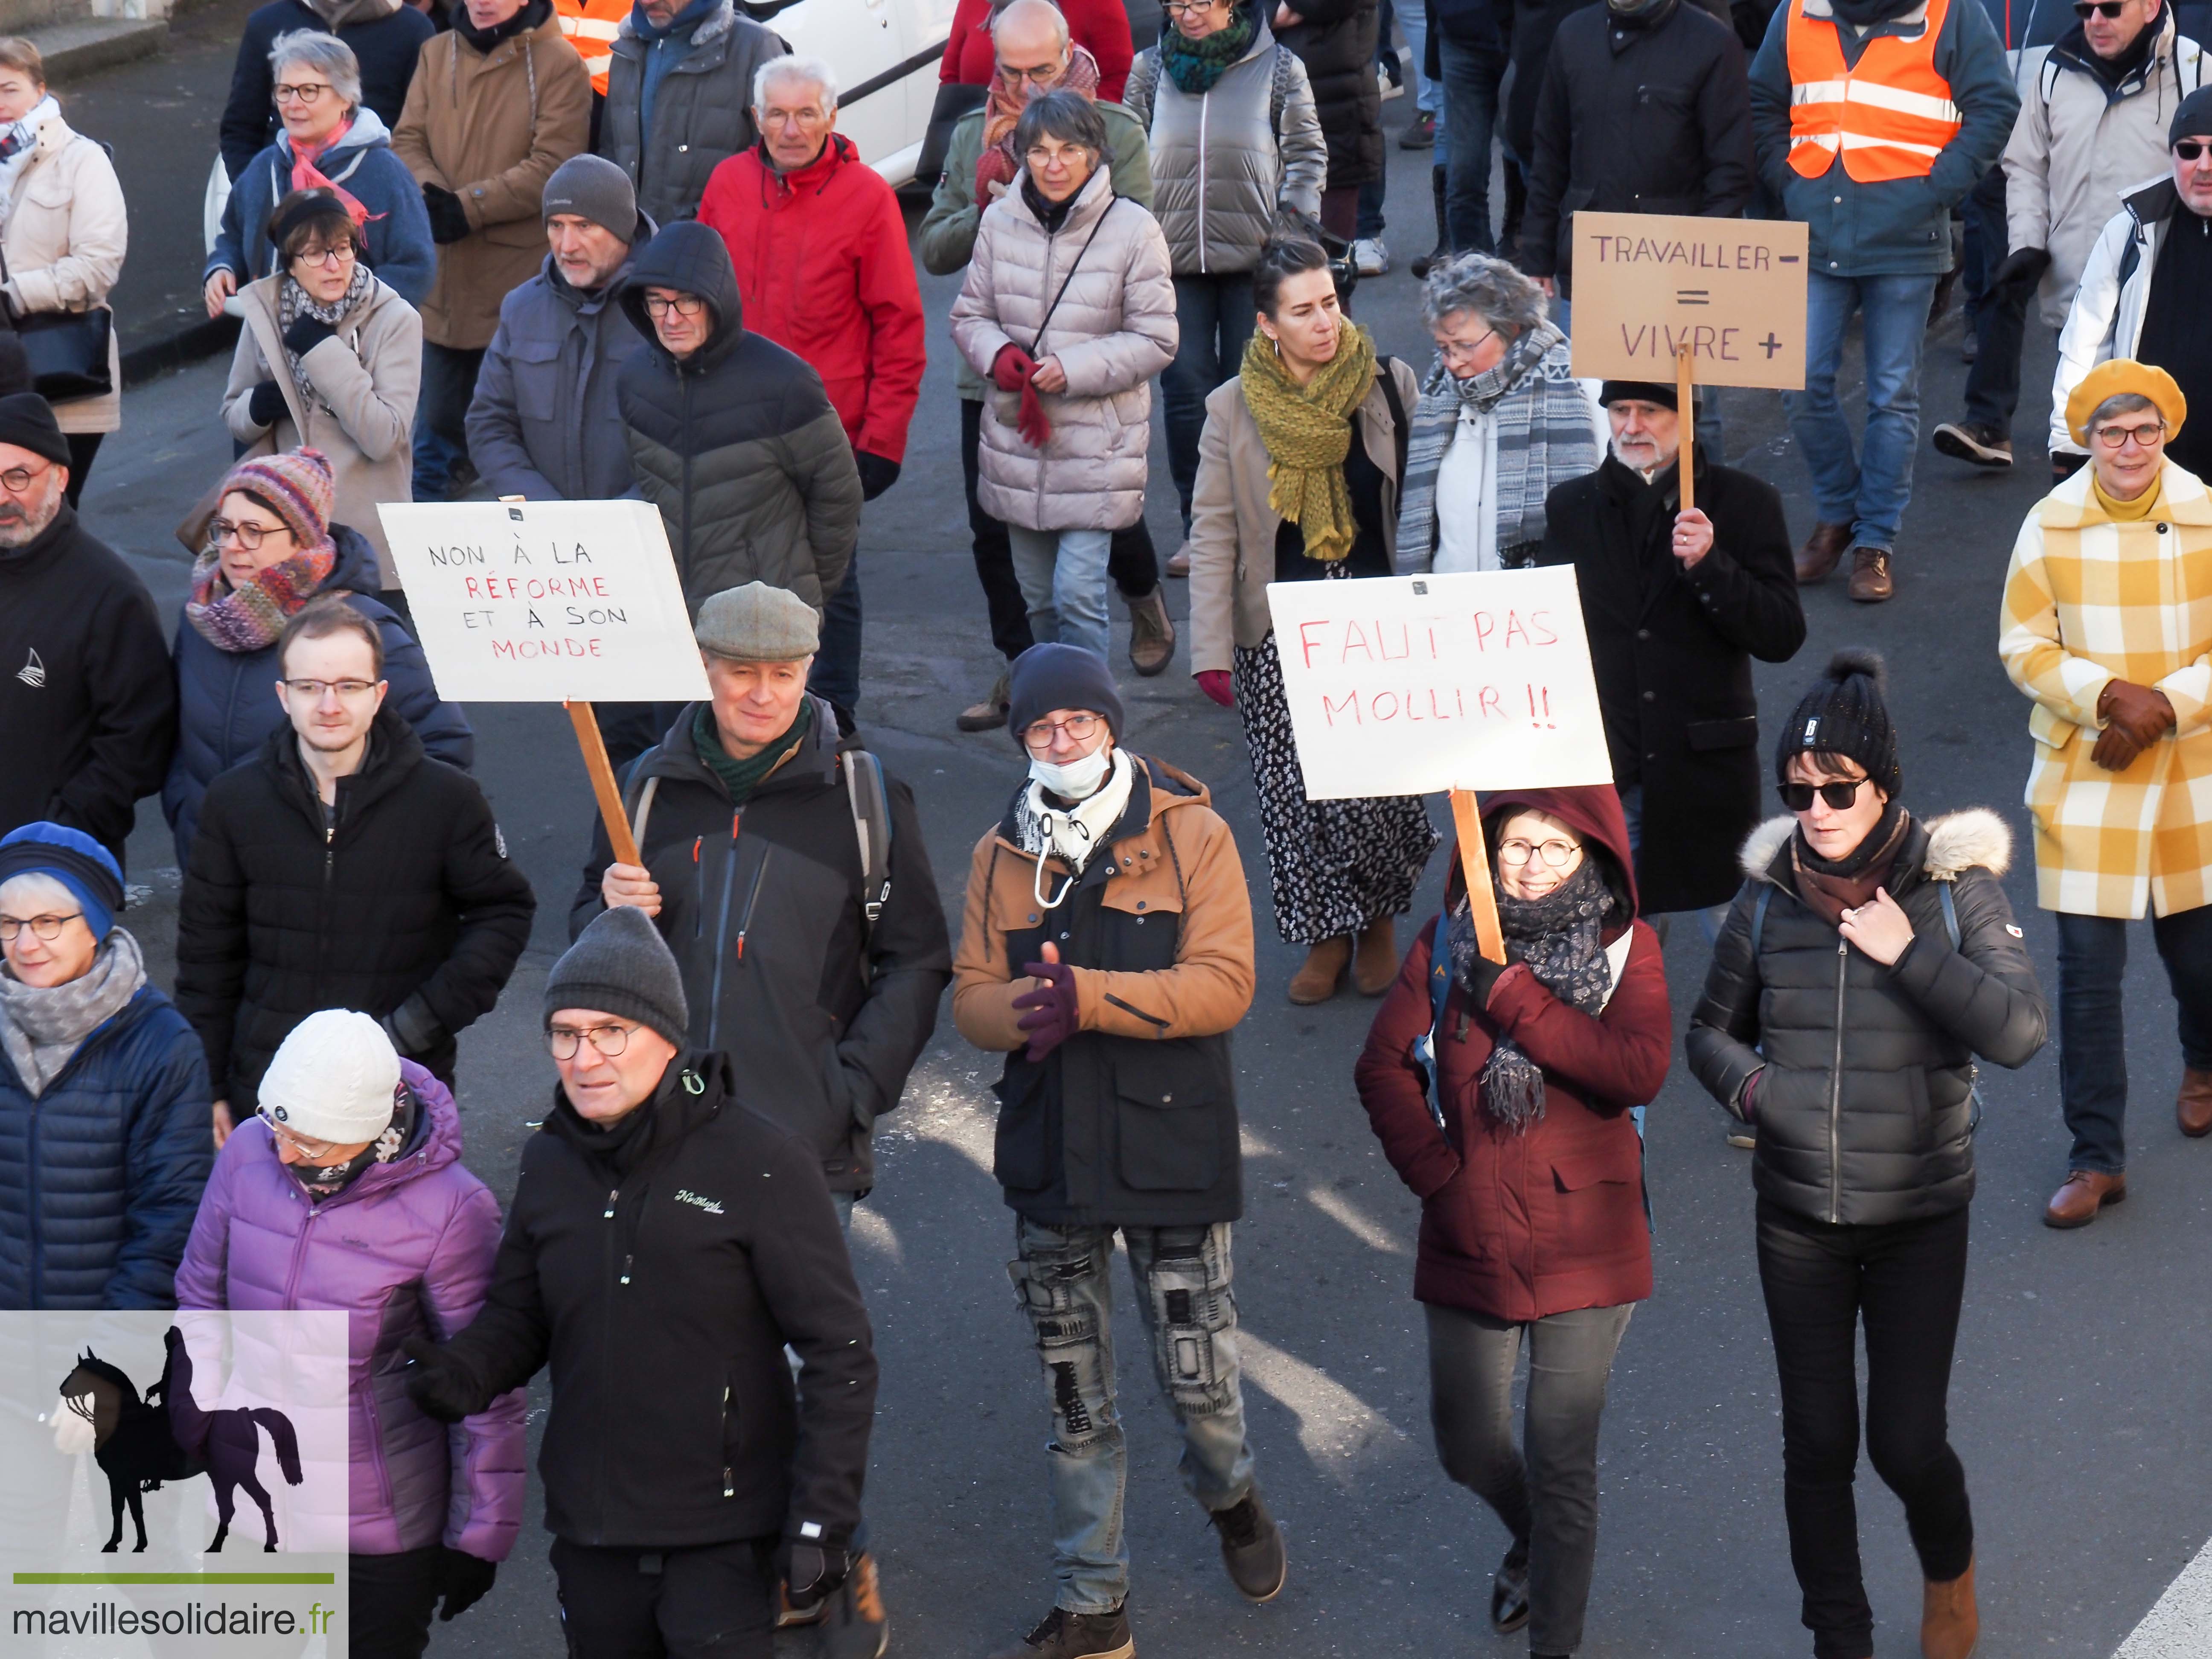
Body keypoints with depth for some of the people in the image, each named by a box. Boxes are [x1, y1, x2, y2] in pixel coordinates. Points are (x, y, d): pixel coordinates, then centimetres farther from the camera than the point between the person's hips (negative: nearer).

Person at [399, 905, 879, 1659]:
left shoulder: (762, 1164, -12)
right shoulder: (550, 1163, 5)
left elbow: (838, 1353, -9)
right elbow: (517, 1314, 15)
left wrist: (823, 1517, -13)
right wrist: (467, 1371, -8)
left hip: (722, 1539, -5)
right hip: (589, 1533, 5)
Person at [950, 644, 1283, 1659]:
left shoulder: (1192, 837, -5)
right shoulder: (1001, 856, 7)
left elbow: (1222, 984, -15)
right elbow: (972, 1000, 4)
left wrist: (1086, 997, -24)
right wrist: (1031, 1005, -20)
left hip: (1169, 1147, -3)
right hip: (1049, 1155, 3)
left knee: (1198, 1376, 2)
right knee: (1072, 1398, 10)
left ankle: (1229, 1498, 36)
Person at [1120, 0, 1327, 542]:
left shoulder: (1279, 68, 1)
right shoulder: (1151, 68, 7)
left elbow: (1307, 155, 3)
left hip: (1254, 258, -2)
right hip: (1174, 257, 2)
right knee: (1185, 389, -1)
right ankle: (1200, 527, 7)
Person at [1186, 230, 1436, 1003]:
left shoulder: (1391, 387, -1)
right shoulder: (1233, 410, -2)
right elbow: (1213, 534, 0)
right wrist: (1212, 649, -7)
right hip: (1280, 639, 0)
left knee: (1376, 787, -6)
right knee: (1295, 796, 0)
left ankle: (1380, 920, 19)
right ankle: (1326, 935, 20)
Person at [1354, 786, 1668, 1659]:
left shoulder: (1626, 949, -4)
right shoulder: (1449, 943, 2)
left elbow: (1640, 1069, -20)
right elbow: (1385, 1065, 4)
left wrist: (1513, 997, -22)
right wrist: (1435, 1173, -7)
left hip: (1583, 1248, -3)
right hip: (1468, 1242, 3)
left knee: (1564, 1462, 0)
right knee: (1467, 1445, 16)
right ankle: (1530, 1541, 48)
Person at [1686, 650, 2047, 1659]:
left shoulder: (1954, 887, -11)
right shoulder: (1769, 899, -3)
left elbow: (2019, 1031, -20)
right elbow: (1710, 1032, 9)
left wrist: (1905, 953, -24)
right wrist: (1752, 1088, -11)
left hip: (1919, 1219, -2)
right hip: (1798, 1222, 2)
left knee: (1906, 1445, -1)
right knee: (1817, 1444, 8)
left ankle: (1949, 1571, 33)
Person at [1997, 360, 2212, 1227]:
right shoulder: (2050, 527, -6)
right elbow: (2025, 650, -4)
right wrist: (2109, 695, -19)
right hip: (2083, 772, 0)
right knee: (2087, 967, -2)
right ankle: (2097, 1159, 7)